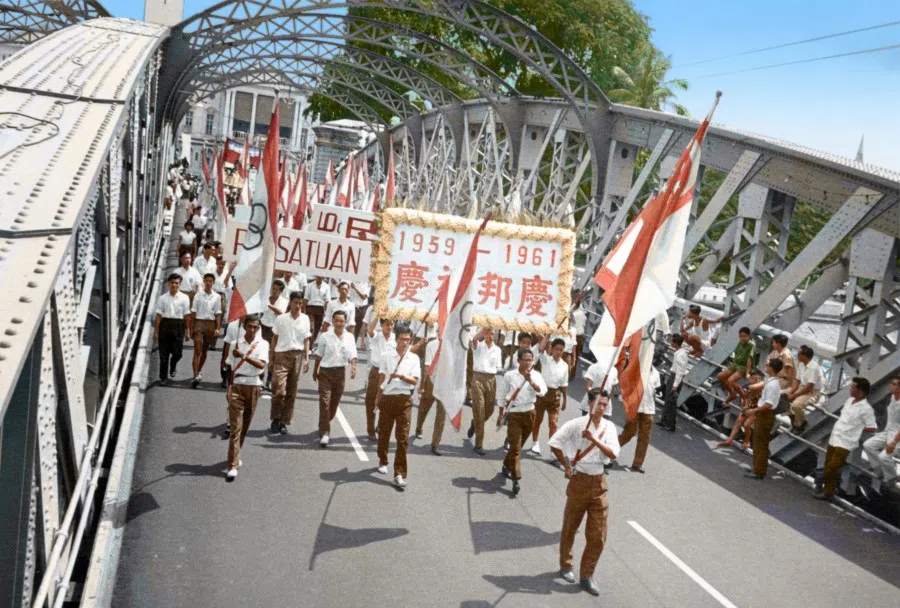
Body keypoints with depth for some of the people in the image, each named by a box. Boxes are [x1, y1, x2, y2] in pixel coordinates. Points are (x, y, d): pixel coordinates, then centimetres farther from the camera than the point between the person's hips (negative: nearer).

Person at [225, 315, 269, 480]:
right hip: (237, 386, -1)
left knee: (245, 425, 13)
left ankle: (235, 457, 34)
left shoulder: (262, 344, -1)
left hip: (253, 386, 1)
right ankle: (233, 466, -8)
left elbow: (262, 365, -17)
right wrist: (230, 386, 9)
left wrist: (244, 356, -26)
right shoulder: (237, 343, 3)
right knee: (235, 426, -7)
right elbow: (233, 366, 11)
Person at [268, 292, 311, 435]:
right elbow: (274, 339, 5)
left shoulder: (305, 319, 5)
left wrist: (306, 358, 3)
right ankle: (275, 419, 7)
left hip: (297, 356, 2)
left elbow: (306, 340, 10)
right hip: (282, 355, -2)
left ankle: (284, 422, 15)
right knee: (279, 390, -12)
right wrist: (271, 358, 4)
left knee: (291, 392, 5)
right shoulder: (281, 318, -1)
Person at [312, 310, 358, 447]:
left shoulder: (349, 337, 2)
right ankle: (324, 433, -8)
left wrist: (353, 367, -20)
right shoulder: (325, 337, -4)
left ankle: (324, 426, 36)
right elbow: (319, 355, 4)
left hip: (340, 372, 3)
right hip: (325, 372, -3)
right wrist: (315, 371, 9)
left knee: (334, 403, 12)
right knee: (324, 402, -10)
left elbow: (352, 355, -2)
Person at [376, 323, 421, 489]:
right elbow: (381, 378, 9)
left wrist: (401, 376, -20)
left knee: (403, 437, -6)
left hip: (404, 400, -1)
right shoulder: (387, 357, 4)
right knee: (384, 433, 14)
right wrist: (379, 398, 9)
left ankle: (399, 474, -4)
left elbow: (415, 381, -3)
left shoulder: (414, 358, 3)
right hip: (387, 398, 1)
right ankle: (383, 462, 38)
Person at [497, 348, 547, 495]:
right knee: (515, 447, -7)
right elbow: (503, 395, 5)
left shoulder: (536, 375, -3)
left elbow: (542, 392, -19)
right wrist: (501, 414, 9)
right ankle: (516, 480, -5)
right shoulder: (509, 375, -5)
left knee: (518, 446, 17)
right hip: (514, 414, -2)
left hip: (529, 414, 3)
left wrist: (530, 380, -32)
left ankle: (506, 465, 42)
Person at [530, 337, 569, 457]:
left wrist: (564, 400, 12)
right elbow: (541, 348, -25)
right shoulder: (545, 359, -5)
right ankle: (535, 444, 29)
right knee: (537, 419, 11)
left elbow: (564, 384, 10)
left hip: (555, 394, 2)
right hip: (542, 391, -2)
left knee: (553, 422, -2)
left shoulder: (564, 365, 4)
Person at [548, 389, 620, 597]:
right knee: (570, 528, 13)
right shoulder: (577, 424, -10)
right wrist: (566, 466, -4)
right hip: (579, 480, -3)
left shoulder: (609, 427, 1)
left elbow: (613, 454, -10)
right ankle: (566, 566, 35)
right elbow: (554, 443, -8)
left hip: (599, 482, 3)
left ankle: (586, 575, 16)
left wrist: (595, 440, -22)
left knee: (598, 535, 2)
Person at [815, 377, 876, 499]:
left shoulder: (866, 408, -17)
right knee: (828, 465, 14)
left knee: (831, 468, -6)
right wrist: (836, 426, 9)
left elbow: (872, 428, -17)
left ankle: (828, 491, 9)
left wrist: (856, 429, -11)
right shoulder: (850, 400, 8)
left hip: (846, 442, -8)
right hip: (834, 437, 8)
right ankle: (830, 487, 30)